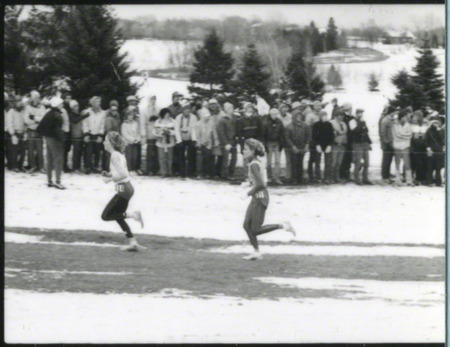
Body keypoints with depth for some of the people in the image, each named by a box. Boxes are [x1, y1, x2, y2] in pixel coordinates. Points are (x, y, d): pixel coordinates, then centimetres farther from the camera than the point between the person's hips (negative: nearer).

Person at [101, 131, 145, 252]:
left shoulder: (115, 156, -16)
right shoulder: (120, 155, 13)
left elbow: (123, 174, -25)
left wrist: (110, 179, -15)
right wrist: (108, 174, 11)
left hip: (123, 189, -10)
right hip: (127, 187, 10)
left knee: (105, 216, -4)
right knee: (118, 217, 18)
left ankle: (133, 214, -8)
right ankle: (133, 243, 17)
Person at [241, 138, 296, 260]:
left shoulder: (254, 165, -19)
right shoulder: (260, 161, 9)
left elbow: (261, 184, -26)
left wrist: (249, 193, -14)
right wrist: (249, 184, 10)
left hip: (260, 199, -10)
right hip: (256, 199, 10)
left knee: (255, 230, -4)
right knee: (246, 225, 10)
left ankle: (283, 226, 0)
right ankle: (256, 251, 15)